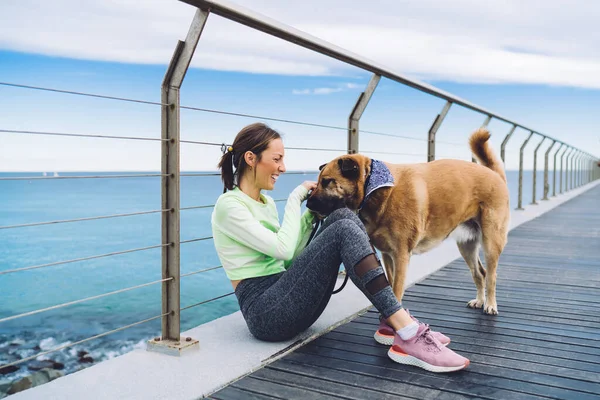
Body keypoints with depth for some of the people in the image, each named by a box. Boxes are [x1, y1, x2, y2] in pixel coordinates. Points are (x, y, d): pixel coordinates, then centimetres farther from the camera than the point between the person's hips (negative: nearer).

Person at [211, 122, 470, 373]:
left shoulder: (265, 202, 18)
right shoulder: (228, 205, -9)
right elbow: (282, 249, -16)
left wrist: (311, 214, 8)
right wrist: (295, 199, -5)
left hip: (285, 297, 8)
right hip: (265, 310, -8)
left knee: (343, 216, -8)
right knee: (342, 231, -24)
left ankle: (392, 322, -13)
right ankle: (408, 336, -31)